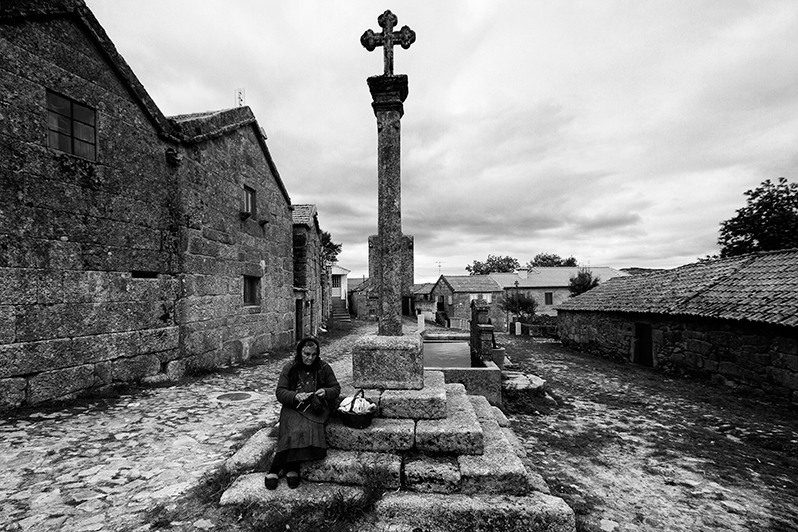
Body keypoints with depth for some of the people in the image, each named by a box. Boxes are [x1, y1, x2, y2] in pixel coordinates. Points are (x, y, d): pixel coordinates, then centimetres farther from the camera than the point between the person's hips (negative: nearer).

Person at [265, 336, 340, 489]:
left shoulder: (324, 367, 4)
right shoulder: (290, 368, 3)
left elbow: (336, 388, 9)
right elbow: (280, 392, 1)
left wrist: (325, 392, -14)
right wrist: (295, 396, -18)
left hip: (316, 409, 0)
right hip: (293, 408, 0)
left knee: (309, 430, -28)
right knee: (295, 432, -30)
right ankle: (291, 468, -14)